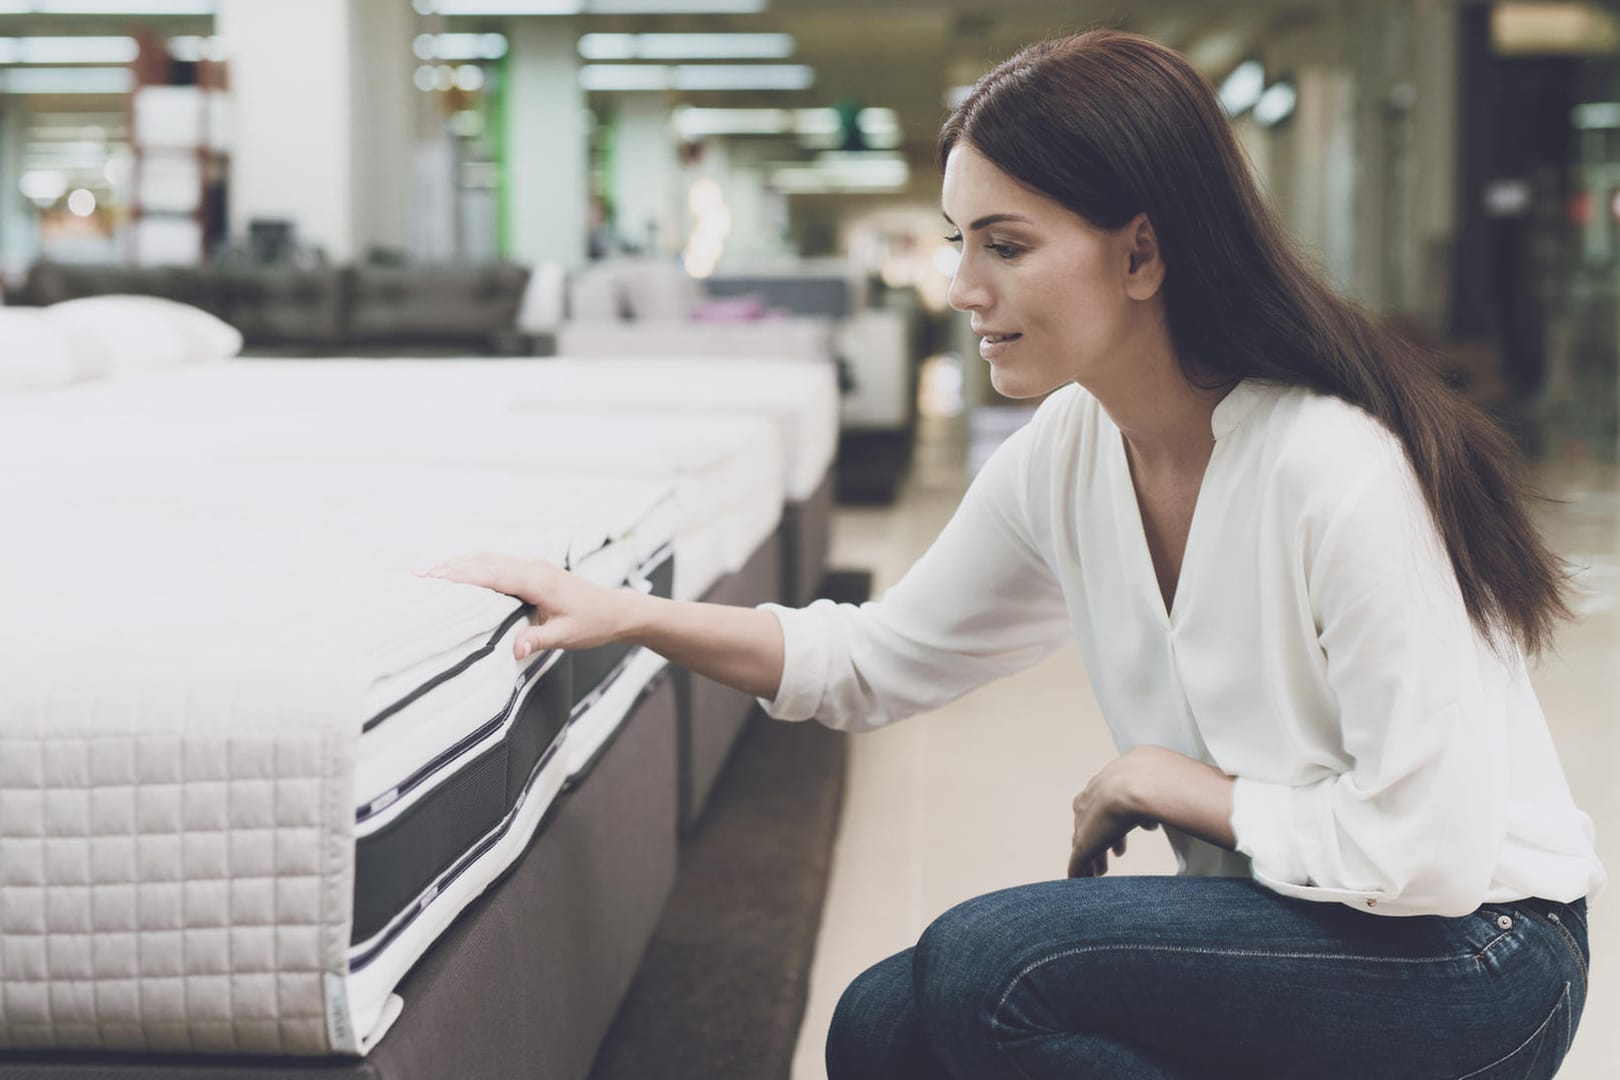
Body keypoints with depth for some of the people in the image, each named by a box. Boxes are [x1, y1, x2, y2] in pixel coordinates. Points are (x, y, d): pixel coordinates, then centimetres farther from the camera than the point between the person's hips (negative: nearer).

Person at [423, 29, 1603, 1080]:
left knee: (981, 964, -22)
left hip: (1476, 954, -7)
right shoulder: (1066, 459, -3)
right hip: (1289, 915, 7)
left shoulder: (1336, 468, -27)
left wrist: (1168, 783, -14)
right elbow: (876, 662, 11)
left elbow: (1427, 850, -26)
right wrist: (626, 614, 1)